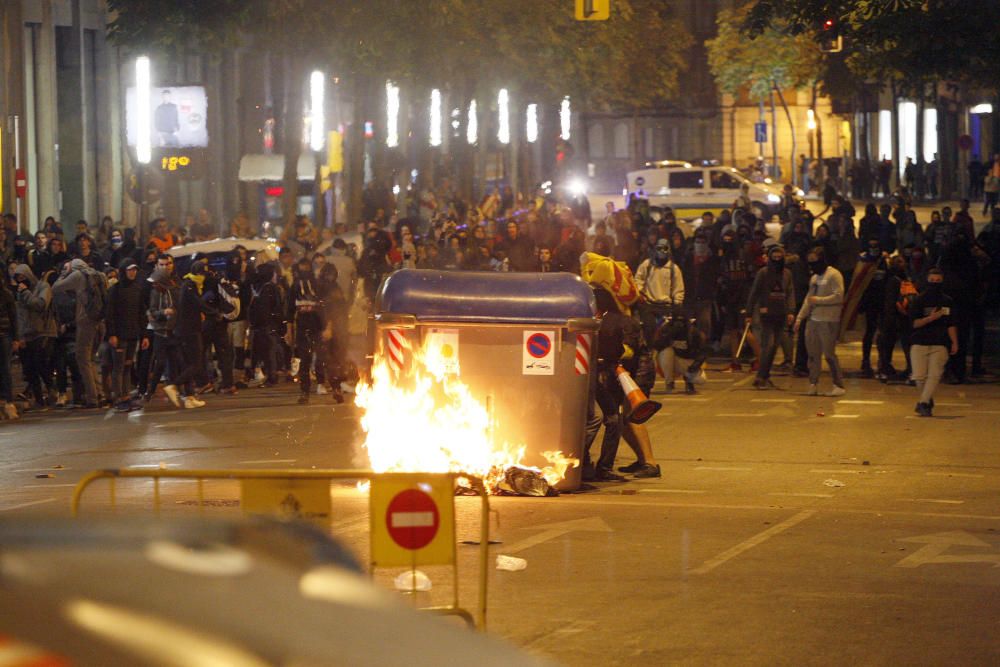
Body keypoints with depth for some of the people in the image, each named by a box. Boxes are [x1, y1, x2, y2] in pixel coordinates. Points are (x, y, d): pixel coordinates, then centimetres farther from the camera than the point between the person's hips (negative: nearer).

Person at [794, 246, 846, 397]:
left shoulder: (834, 275, -8)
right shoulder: (814, 277, 19)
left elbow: (838, 296, -18)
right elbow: (808, 299, 23)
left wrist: (818, 300, -14)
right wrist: (799, 318, 18)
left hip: (828, 322, -8)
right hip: (812, 320, 8)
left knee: (829, 354, -6)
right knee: (813, 354, 7)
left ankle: (839, 385, 0)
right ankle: (813, 384, 12)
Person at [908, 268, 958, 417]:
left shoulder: (947, 301, 9)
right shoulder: (919, 300, 2)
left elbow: (951, 325, 11)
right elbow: (915, 323, -4)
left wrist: (954, 343, 4)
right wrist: (931, 318, -18)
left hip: (940, 344, 1)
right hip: (919, 343, -1)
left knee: (935, 374, -15)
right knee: (919, 376, -5)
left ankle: (924, 403, -13)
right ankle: (927, 400, 19)